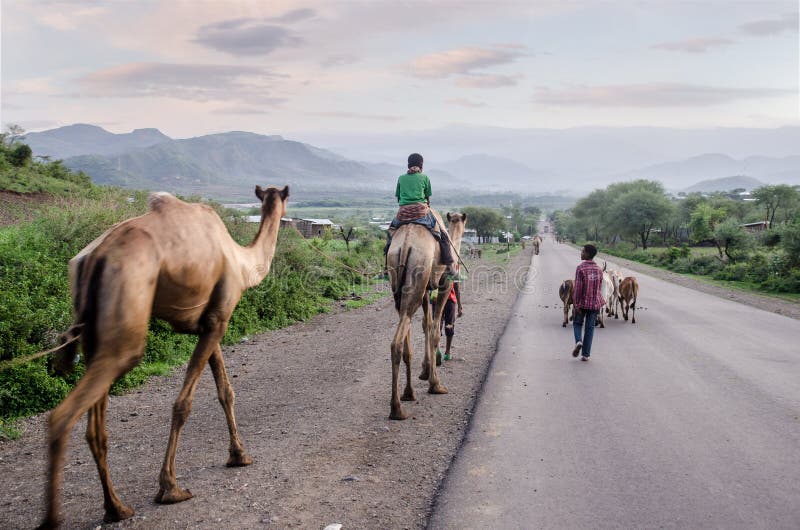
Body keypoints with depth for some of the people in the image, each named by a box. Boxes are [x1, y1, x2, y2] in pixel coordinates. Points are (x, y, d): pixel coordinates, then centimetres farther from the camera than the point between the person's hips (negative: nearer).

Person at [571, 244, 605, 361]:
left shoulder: (580, 268, -13)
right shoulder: (599, 269, 4)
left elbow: (578, 287, -17)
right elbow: (599, 287, 11)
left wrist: (575, 304, -15)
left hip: (582, 302, -4)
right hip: (595, 303, 4)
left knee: (577, 323, 16)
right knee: (590, 327, 8)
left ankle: (578, 341, -10)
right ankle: (586, 354, 7)